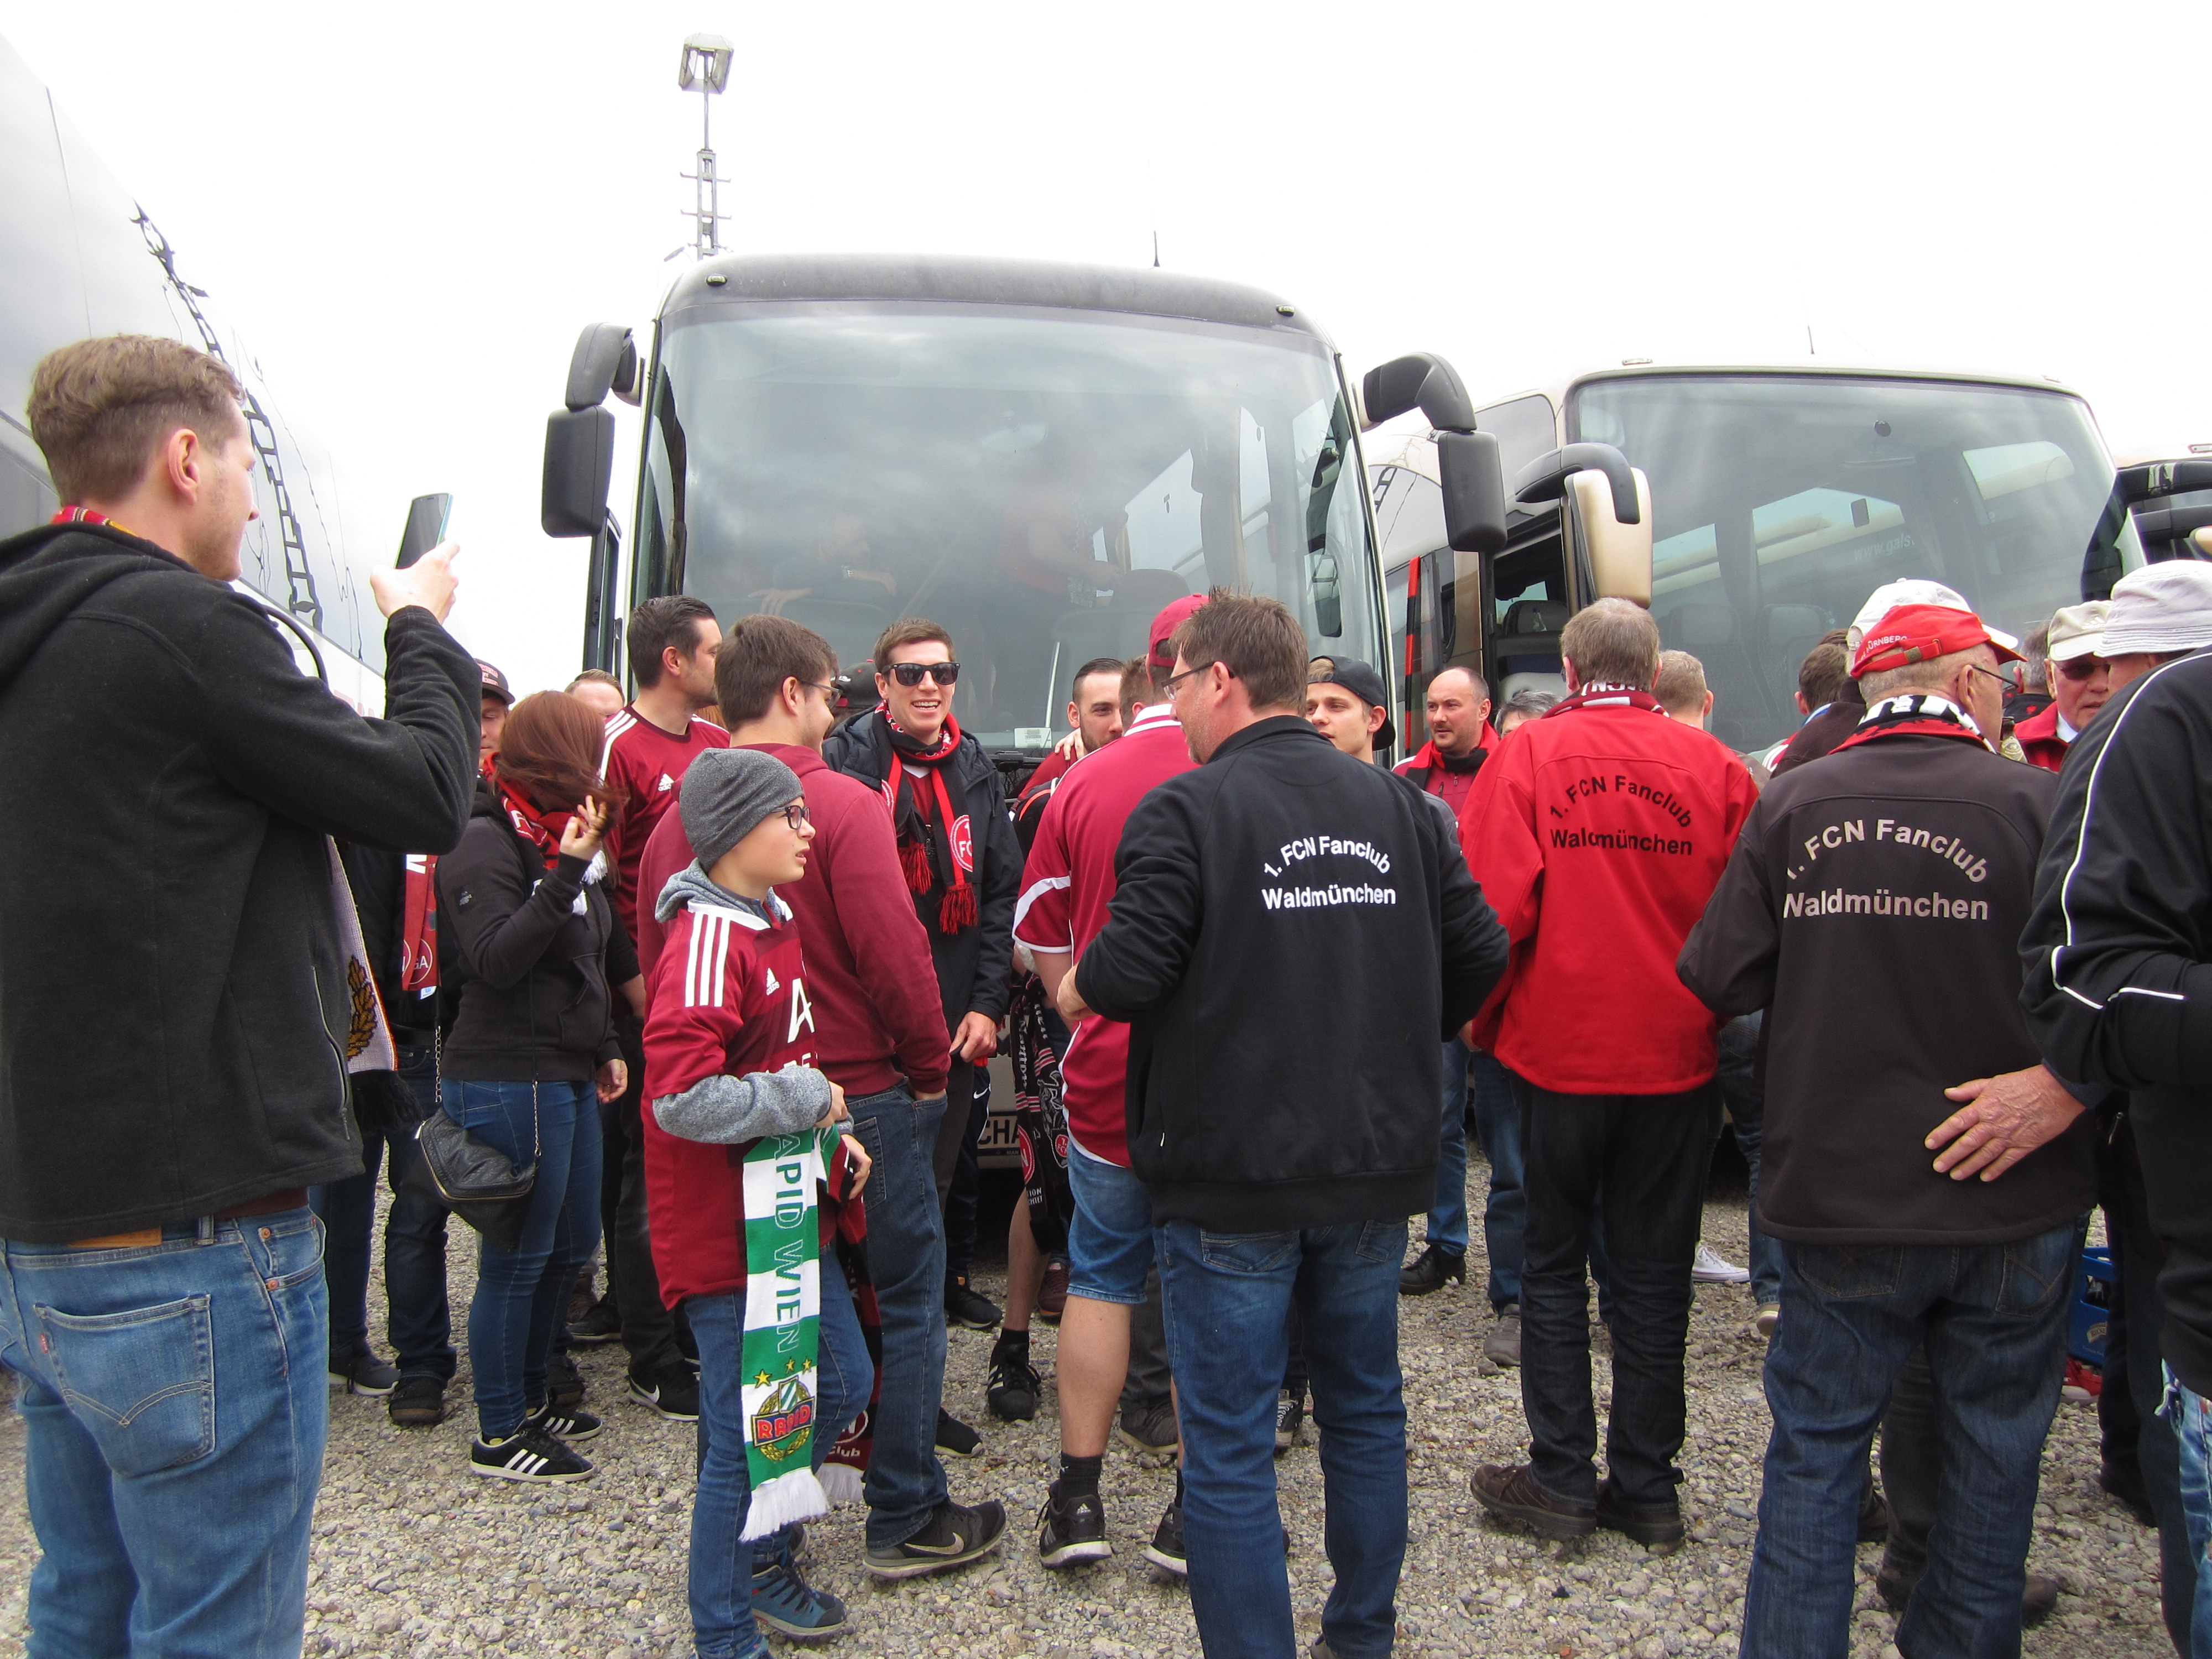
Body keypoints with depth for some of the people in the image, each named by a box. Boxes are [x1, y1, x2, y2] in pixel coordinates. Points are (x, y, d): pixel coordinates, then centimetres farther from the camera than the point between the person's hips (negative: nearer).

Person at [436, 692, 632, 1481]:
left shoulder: (560, 838, 15)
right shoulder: (486, 844, -13)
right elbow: (496, 959, -23)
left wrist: (605, 1046, 21)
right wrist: (566, 875, -28)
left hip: (566, 1077, 10)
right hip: (509, 1082, -9)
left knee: (572, 1244, 17)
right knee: (518, 1258, 0)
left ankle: (530, 1397, 33)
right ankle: (500, 1435, 15)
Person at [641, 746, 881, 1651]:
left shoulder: (773, 920, 9)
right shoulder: (707, 938, -22)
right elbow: (681, 1097, -31)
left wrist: (830, 1135, 8)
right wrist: (808, 1100, -21)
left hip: (790, 1209, 10)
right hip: (727, 1228, -9)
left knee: (842, 1384, 20)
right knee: (749, 1435, 3)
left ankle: (759, 1552, 40)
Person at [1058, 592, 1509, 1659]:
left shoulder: (1184, 810, -13)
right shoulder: (1396, 803, 4)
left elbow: (1130, 972, -20)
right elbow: (1480, 953, 6)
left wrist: (1074, 989, 2)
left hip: (1230, 1175, -6)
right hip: (1375, 1166, 6)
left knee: (1228, 1448, 6)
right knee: (1366, 1410, 22)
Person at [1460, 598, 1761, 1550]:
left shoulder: (1526, 755, -7)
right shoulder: (1714, 767, -3)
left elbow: (1491, 905, -12)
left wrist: (1486, 1021, 3)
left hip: (1554, 1051, -1)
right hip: (1677, 1057, 2)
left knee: (1553, 1269, 13)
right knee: (1653, 1277, 13)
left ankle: (1562, 1481, 18)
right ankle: (1646, 1487, 22)